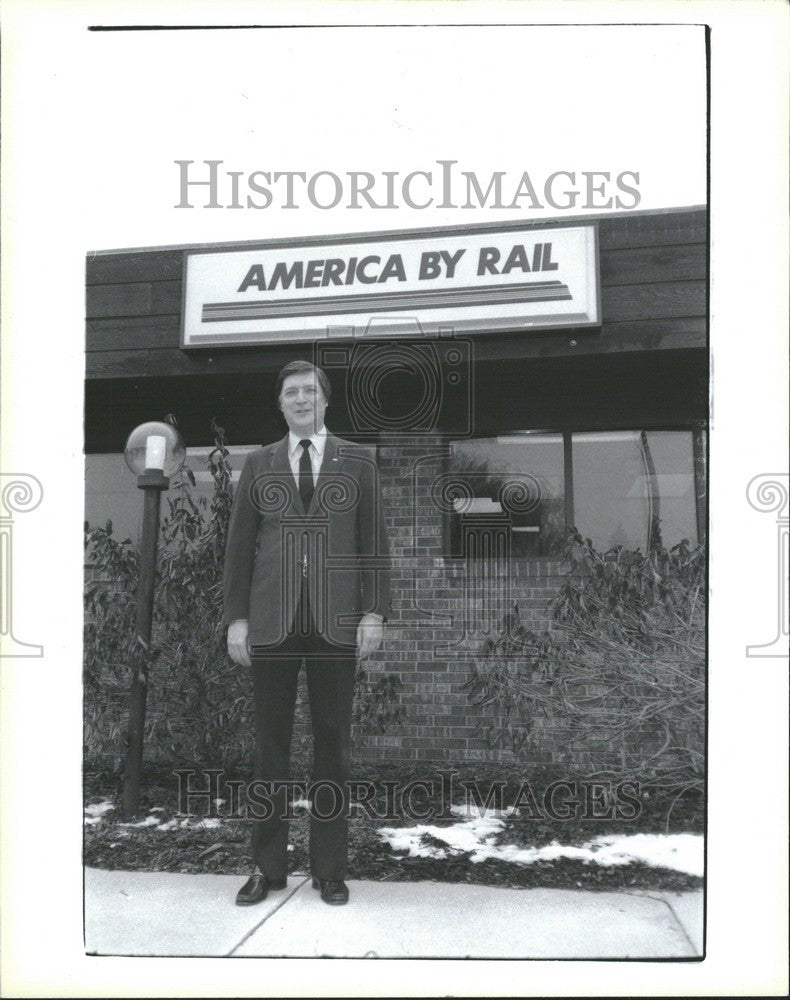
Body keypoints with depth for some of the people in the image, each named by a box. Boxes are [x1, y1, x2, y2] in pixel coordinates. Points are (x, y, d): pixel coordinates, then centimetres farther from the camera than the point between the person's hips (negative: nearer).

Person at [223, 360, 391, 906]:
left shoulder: (358, 461, 7)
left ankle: (330, 869, 15)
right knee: (270, 742, 5)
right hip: (273, 619, 1)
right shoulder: (258, 465, 9)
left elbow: (374, 543, 4)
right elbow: (240, 546, 8)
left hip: (336, 619, -1)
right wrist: (236, 618, 1)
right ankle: (268, 867, 16)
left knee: (333, 742, 5)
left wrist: (376, 613, -5)